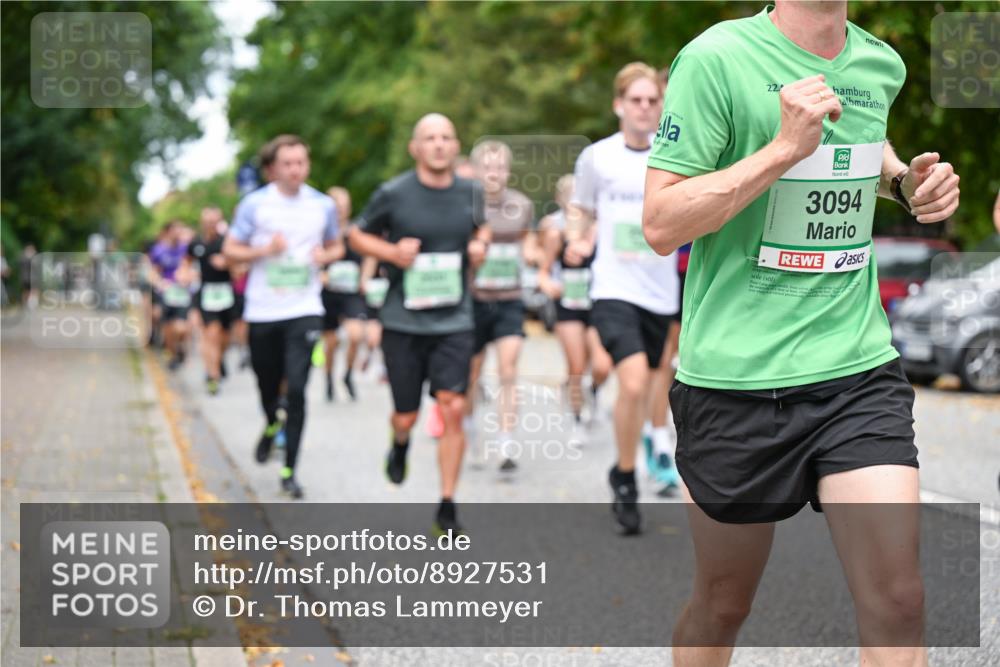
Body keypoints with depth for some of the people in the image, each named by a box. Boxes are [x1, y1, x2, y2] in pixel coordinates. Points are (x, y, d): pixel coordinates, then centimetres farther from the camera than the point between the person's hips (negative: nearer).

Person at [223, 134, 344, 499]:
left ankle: (289, 471, -4)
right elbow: (230, 250, 1)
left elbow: (336, 246, 18)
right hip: (262, 310, 0)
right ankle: (272, 425, 49)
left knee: (296, 390, -12)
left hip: (304, 310, 0)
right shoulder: (255, 204, -2)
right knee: (268, 385, 13)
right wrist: (264, 250, -16)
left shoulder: (323, 205, 4)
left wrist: (325, 255, -5)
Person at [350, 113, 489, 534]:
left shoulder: (471, 193, 3)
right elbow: (358, 235, 6)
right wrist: (392, 252, -12)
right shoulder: (393, 194, -7)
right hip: (403, 321, -1)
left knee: (453, 408, -10)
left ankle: (447, 505, 0)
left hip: (455, 321, 1)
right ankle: (400, 446, 47)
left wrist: (480, 244, 2)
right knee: (406, 416, 8)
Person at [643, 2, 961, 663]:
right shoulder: (717, 58, -11)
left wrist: (904, 180, 8)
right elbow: (660, 225, -14)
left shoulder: (883, 64, 6)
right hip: (736, 378, -4)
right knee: (723, 603, 12)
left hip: (860, 367, 4)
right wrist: (786, 147, -22)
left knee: (897, 600, -7)